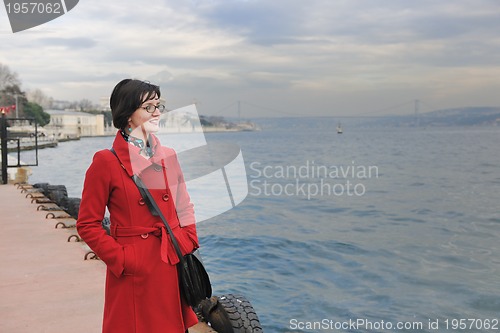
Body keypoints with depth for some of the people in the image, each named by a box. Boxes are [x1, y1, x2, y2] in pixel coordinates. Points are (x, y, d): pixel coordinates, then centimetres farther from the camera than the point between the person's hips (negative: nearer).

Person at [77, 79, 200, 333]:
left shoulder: (168, 156, 7)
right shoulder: (106, 161, -9)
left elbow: (185, 207, 15)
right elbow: (87, 225, -7)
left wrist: (187, 244, 2)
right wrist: (121, 260, -13)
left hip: (173, 268, 5)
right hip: (134, 273, -5)